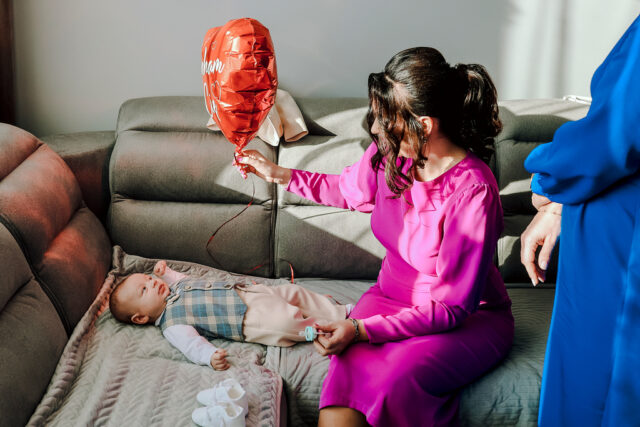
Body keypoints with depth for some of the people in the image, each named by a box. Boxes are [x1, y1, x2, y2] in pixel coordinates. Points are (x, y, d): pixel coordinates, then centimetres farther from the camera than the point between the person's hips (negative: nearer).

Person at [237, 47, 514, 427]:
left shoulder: (472, 191, -26)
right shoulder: (390, 153, -7)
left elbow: (452, 306, -23)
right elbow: (349, 189, 20)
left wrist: (361, 329, -28)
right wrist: (280, 174, 17)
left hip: (470, 317, -4)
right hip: (394, 296, 5)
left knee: (393, 381, -34)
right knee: (346, 374, -27)